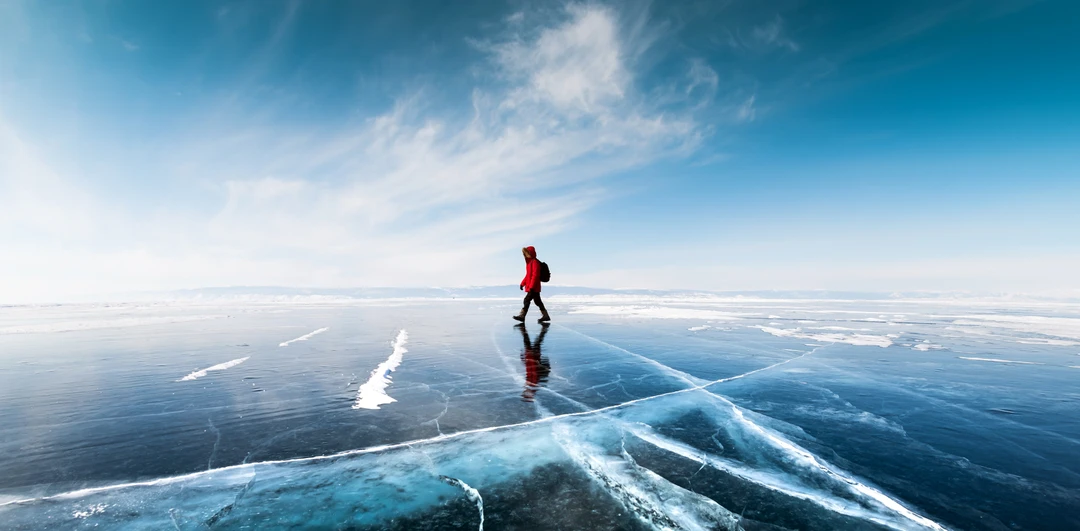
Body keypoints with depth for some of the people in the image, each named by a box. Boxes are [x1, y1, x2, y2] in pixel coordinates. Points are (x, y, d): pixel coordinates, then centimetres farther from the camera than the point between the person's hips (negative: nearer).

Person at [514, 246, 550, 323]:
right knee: (537, 301, 12)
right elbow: (528, 275, 23)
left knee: (527, 300, -10)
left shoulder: (535, 262, -15)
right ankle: (545, 316, 17)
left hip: (534, 287, -10)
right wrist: (522, 283, 18)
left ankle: (522, 316, -8)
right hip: (532, 287, 10)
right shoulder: (529, 262, 17)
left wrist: (531, 286, -25)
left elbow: (535, 275, -22)